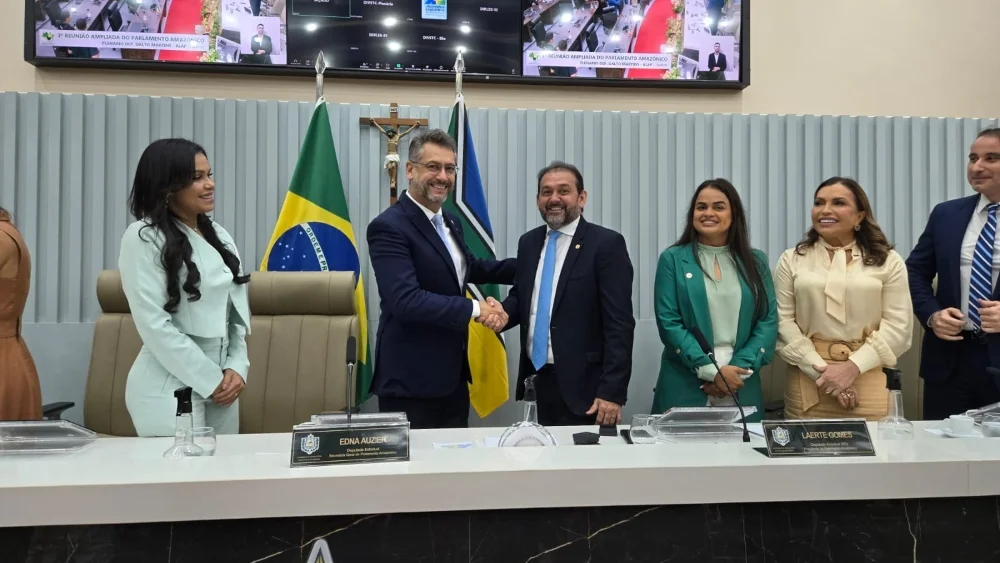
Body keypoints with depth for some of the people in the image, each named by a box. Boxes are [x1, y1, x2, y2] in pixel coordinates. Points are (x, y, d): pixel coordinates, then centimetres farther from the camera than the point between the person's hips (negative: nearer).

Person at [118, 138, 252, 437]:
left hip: (222, 384, 6)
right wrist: (210, 380, -13)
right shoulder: (144, 238, -9)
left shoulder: (218, 235, 10)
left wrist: (236, 368, -4)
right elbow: (155, 324, -15)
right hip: (171, 389, -6)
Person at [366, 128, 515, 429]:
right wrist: (475, 309, -20)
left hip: (453, 376, 8)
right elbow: (406, 300, -26)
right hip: (411, 383, -8)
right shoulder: (389, 227, -16)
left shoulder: (450, 222, 11)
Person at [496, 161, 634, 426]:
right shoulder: (528, 242, 10)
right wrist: (503, 312, -5)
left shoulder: (606, 243, -9)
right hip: (536, 380, 6)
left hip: (582, 386, -5)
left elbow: (619, 323, -13)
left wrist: (612, 392, -17)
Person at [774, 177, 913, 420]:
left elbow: (898, 325, -1)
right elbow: (782, 321, -1)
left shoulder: (887, 261, 5)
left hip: (868, 379, 0)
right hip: (808, 379, 0)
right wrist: (820, 369, -11)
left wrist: (853, 367, -12)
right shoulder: (792, 260, 6)